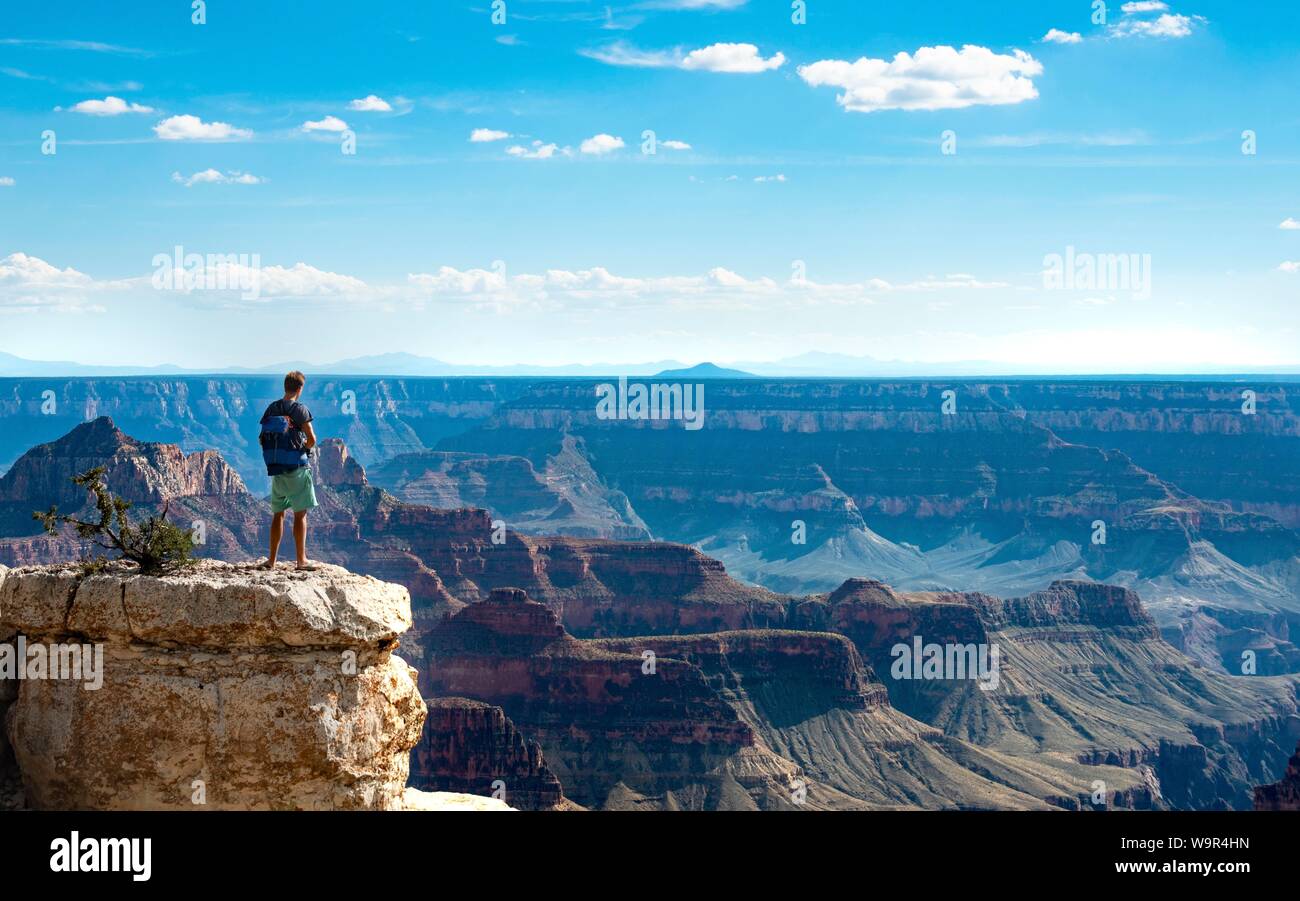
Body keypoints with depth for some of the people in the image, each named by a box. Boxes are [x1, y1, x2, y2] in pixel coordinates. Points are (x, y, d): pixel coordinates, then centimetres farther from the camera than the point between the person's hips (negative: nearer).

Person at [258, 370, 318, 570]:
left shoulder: (271, 409, 6)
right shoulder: (300, 410, -11)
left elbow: (262, 439, 8)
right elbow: (312, 440, -13)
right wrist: (304, 447, 7)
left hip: (275, 469, 5)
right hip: (297, 467, -5)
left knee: (278, 514, 13)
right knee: (300, 514, 0)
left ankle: (272, 560, 12)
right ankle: (301, 560, 0)